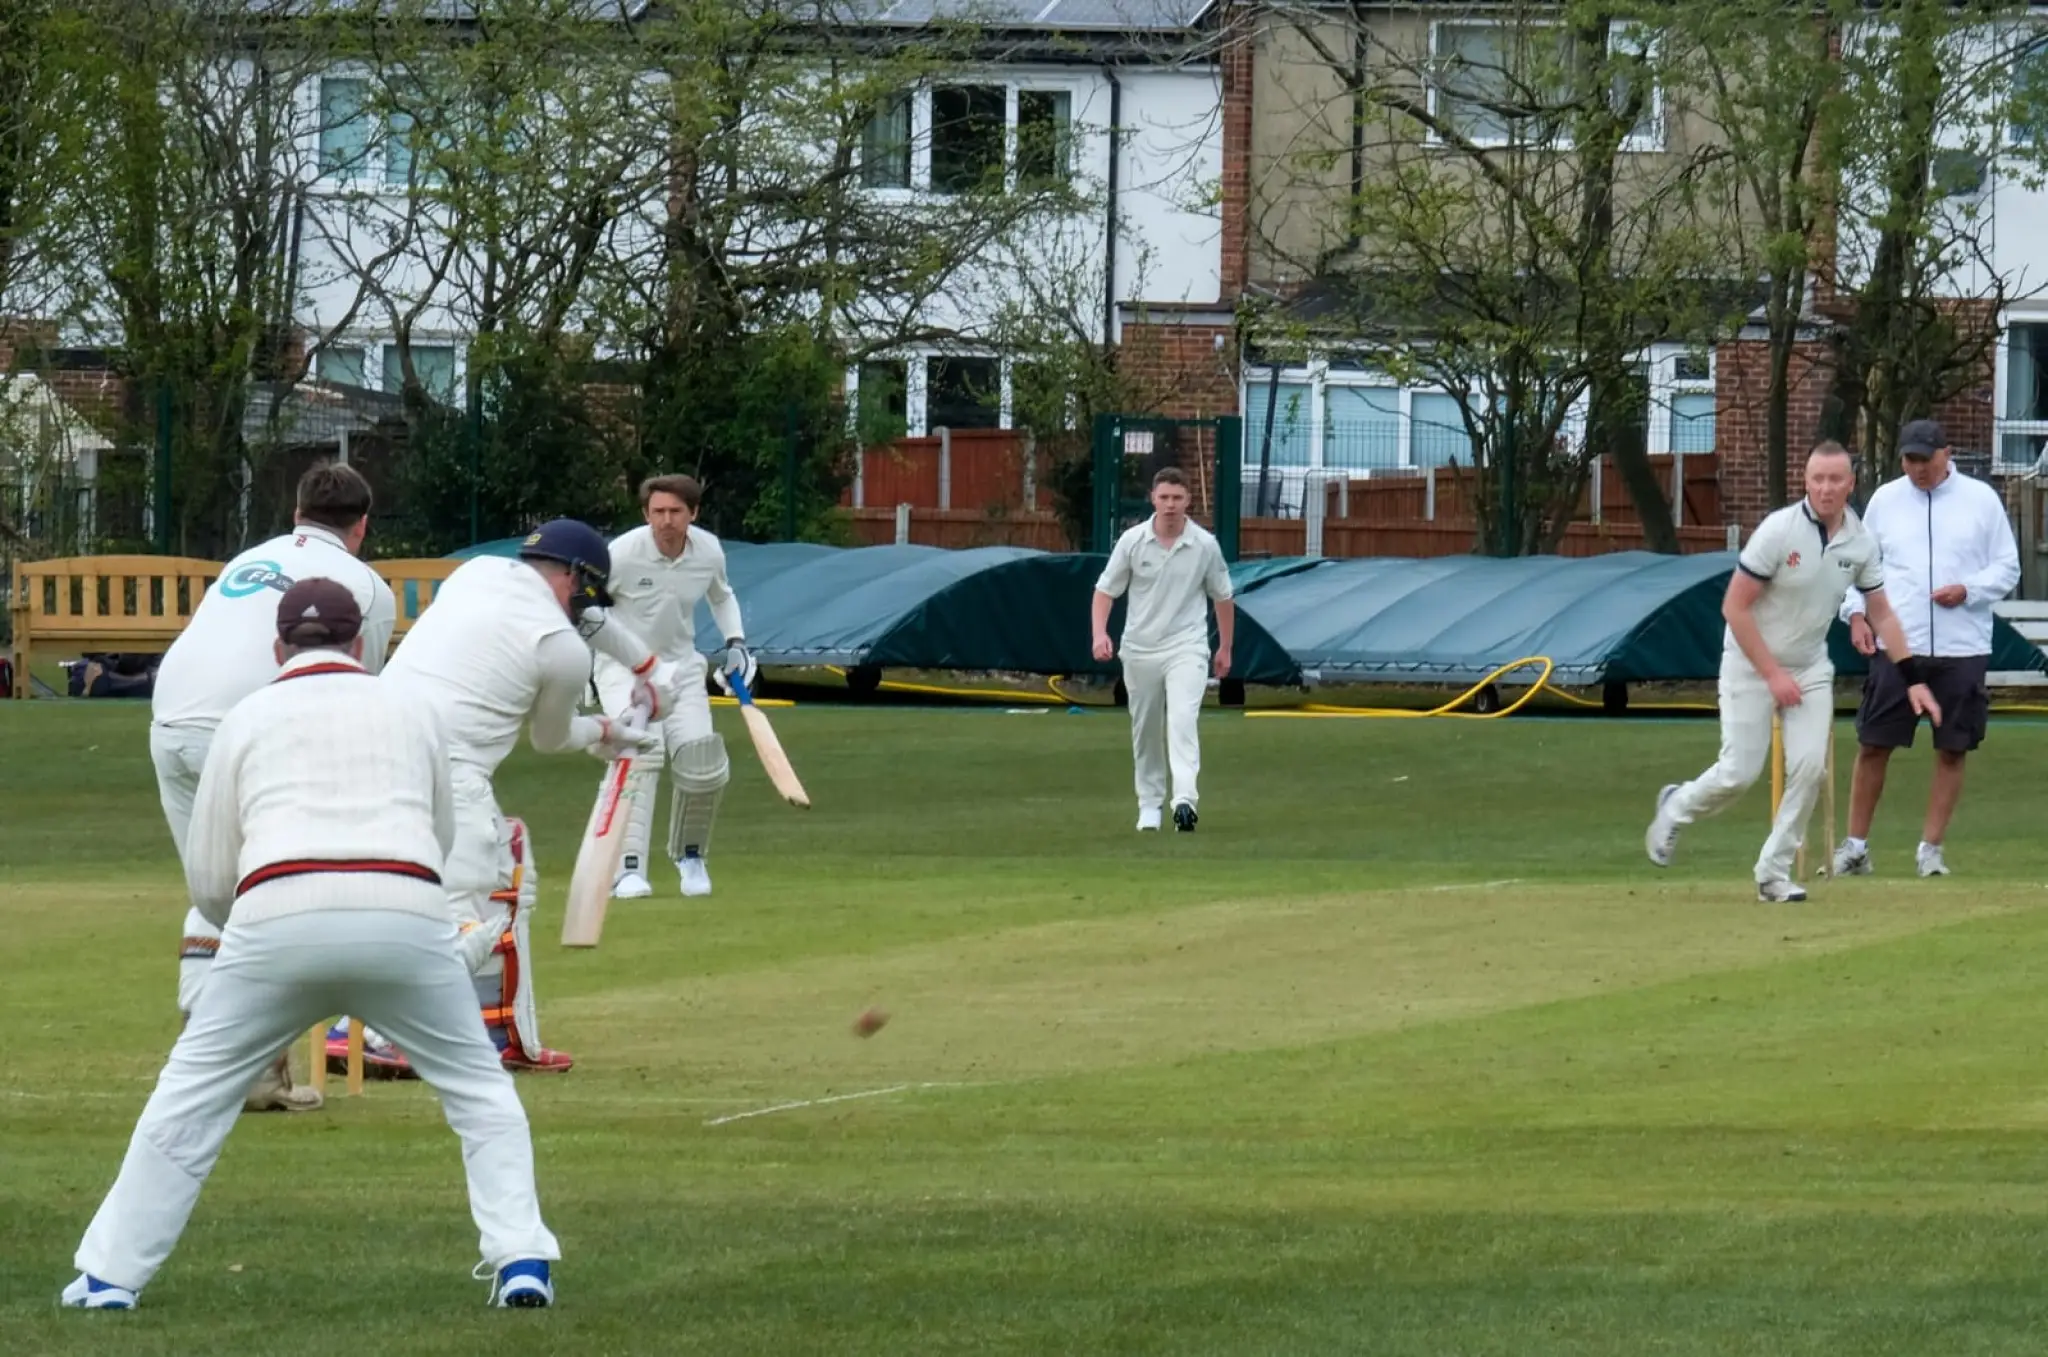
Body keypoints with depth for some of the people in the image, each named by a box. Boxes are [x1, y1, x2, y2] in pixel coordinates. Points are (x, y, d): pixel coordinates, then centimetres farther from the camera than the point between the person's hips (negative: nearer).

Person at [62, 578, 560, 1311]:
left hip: (277, 916, -1)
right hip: (407, 915, 1)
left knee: (191, 1092, 12)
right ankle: (521, 1259, 4)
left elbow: (208, 881, 19)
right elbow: (442, 838, 32)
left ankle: (109, 1276, 10)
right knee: (478, 1088, 17)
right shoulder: (409, 713, 22)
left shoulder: (250, 717, 18)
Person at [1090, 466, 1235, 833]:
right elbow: (1106, 590, 3)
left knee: (1183, 720, -21)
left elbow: (1223, 596, 10)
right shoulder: (1132, 541, -3)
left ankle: (1185, 799, -31)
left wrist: (1225, 648, 13)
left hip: (1186, 648, -2)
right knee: (1145, 731, 9)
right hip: (1140, 649, 2)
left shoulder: (1205, 545, -3)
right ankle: (1149, 803, 23)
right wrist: (1100, 633, -12)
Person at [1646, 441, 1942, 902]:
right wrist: (1773, 674, -19)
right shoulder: (1779, 530, -21)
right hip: (1752, 663, -5)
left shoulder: (1861, 543, -5)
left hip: (1810, 668, 5)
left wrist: (1913, 678, -1)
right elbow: (1734, 606, -19)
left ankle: (1774, 872, 5)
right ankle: (1677, 807, 24)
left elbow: (1881, 613, 6)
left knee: (1809, 767, -9)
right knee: (1739, 772, -8)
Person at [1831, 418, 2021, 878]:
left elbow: (2007, 568, 5)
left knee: (1952, 751, 2)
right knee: (1872, 746, -1)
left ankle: (1930, 848, 11)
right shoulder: (1885, 500, 7)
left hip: (1962, 650, -1)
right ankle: (1855, 846, 9)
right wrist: (1856, 612, -2)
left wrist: (1967, 590, -12)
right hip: (1896, 647, 1)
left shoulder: (1980, 499, 2)